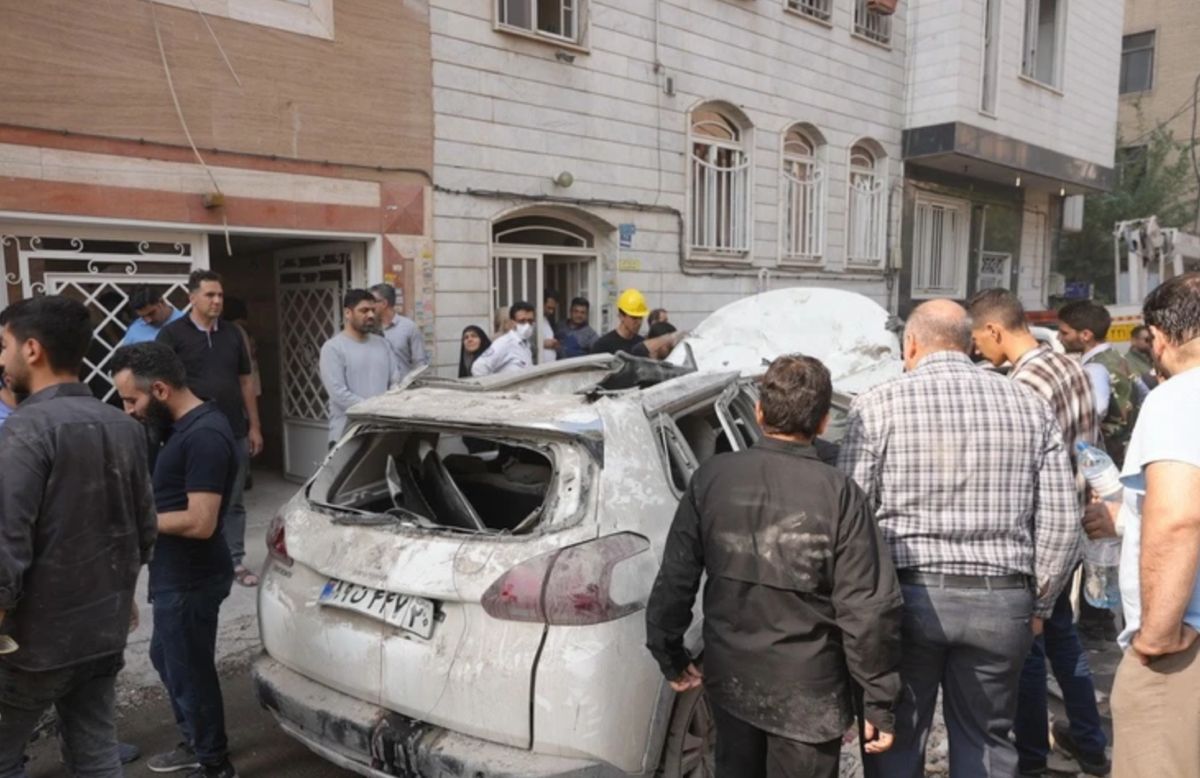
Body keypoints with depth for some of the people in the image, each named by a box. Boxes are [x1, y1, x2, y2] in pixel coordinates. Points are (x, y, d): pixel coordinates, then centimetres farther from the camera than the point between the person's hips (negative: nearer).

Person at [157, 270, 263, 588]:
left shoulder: (232, 335, 10)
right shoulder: (172, 334, -4)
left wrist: (254, 426, 11)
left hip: (235, 433, 4)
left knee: (233, 502, 10)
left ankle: (235, 561, 20)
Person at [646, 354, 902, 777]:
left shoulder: (711, 478, -8)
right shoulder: (838, 493, -16)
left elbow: (675, 579, -3)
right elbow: (869, 609, -15)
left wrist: (670, 656, 11)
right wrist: (880, 702, -4)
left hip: (729, 680, 3)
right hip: (808, 694, -3)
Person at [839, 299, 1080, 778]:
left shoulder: (877, 406, -4)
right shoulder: (1031, 408, 7)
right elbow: (1061, 522, 5)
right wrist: (1038, 604, 15)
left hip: (907, 595, -3)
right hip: (1001, 600, 3)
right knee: (986, 740, 18)